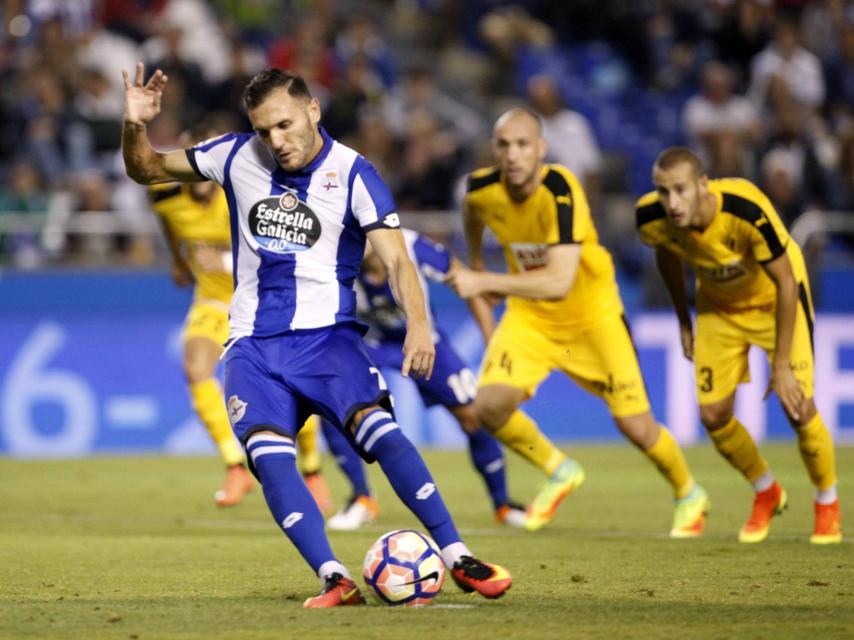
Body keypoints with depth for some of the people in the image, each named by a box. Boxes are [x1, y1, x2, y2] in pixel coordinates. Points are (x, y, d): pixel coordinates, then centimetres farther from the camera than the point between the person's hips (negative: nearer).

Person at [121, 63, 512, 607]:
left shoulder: (353, 174, -7)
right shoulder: (235, 157, 3)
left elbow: (396, 259, -14)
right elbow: (147, 170, 14)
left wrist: (418, 324, -32)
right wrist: (134, 126, -8)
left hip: (328, 334, -3)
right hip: (254, 344, 3)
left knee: (379, 428, -26)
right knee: (269, 456, -22)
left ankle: (459, 559, -22)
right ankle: (336, 580, -27)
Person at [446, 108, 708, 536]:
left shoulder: (561, 193, -32)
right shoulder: (481, 189, -15)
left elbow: (558, 283, -41)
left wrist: (484, 282, -45)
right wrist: (476, 264, 20)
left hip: (591, 312, -4)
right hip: (528, 313, 4)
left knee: (635, 425, -4)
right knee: (489, 405, -19)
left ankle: (689, 496, 27)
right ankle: (559, 473, 9)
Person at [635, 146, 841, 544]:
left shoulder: (748, 210, -39)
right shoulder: (651, 219, -27)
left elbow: (785, 283, -27)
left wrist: (781, 366, -24)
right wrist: (684, 321, 8)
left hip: (774, 297, -4)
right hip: (718, 303, 4)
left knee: (799, 409, -12)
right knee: (713, 416, -3)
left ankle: (827, 505, 15)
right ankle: (767, 494, 27)